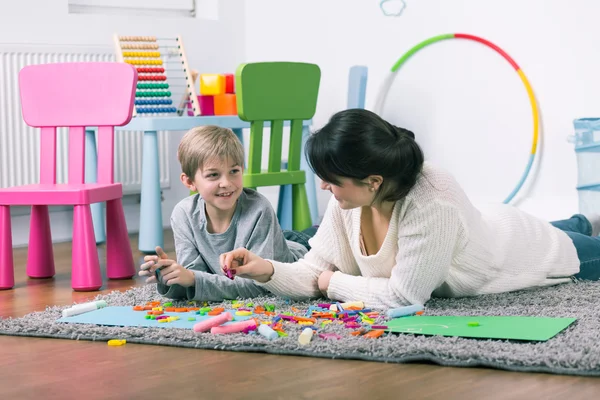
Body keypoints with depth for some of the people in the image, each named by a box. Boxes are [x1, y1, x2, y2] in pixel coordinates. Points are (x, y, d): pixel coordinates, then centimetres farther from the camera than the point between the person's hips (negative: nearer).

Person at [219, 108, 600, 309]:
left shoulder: (431, 202, -49)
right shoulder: (349, 199, -28)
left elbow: (405, 294, -43)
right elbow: (317, 269, -21)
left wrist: (335, 284, -32)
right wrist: (267, 270, -38)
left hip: (528, 249, -6)